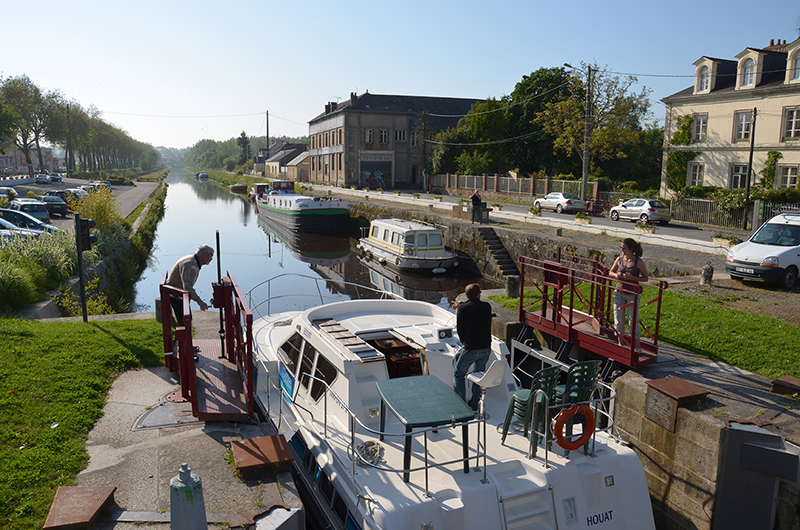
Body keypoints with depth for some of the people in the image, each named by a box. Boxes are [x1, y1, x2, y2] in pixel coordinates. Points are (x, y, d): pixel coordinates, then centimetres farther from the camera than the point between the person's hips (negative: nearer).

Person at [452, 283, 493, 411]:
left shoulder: (462, 309, -11)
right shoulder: (487, 307, -1)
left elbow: (460, 330, -6)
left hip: (471, 349, -4)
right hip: (486, 348, 4)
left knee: (458, 373, 14)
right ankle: (475, 404, 27)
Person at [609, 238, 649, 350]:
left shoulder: (638, 262, -11)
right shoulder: (619, 259, 0)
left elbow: (646, 278, -5)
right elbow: (611, 272, 13)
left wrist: (633, 278, -21)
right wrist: (616, 275, -10)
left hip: (632, 295, -4)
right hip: (619, 293, 4)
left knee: (633, 319, -2)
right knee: (618, 319, 7)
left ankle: (636, 346, 10)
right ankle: (620, 343, 21)